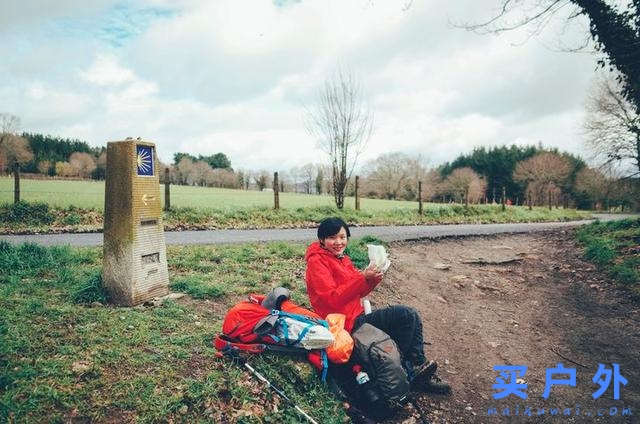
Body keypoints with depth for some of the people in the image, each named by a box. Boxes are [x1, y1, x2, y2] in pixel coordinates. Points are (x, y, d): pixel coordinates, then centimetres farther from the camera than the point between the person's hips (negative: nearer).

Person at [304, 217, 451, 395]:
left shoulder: (341, 259, 15)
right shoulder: (317, 261, -12)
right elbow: (333, 298, -21)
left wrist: (374, 278, -5)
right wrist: (363, 278, -24)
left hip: (357, 316, 9)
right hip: (348, 323, -9)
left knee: (411, 317, 0)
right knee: (406, 314, -16)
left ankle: (417, 370, 4)